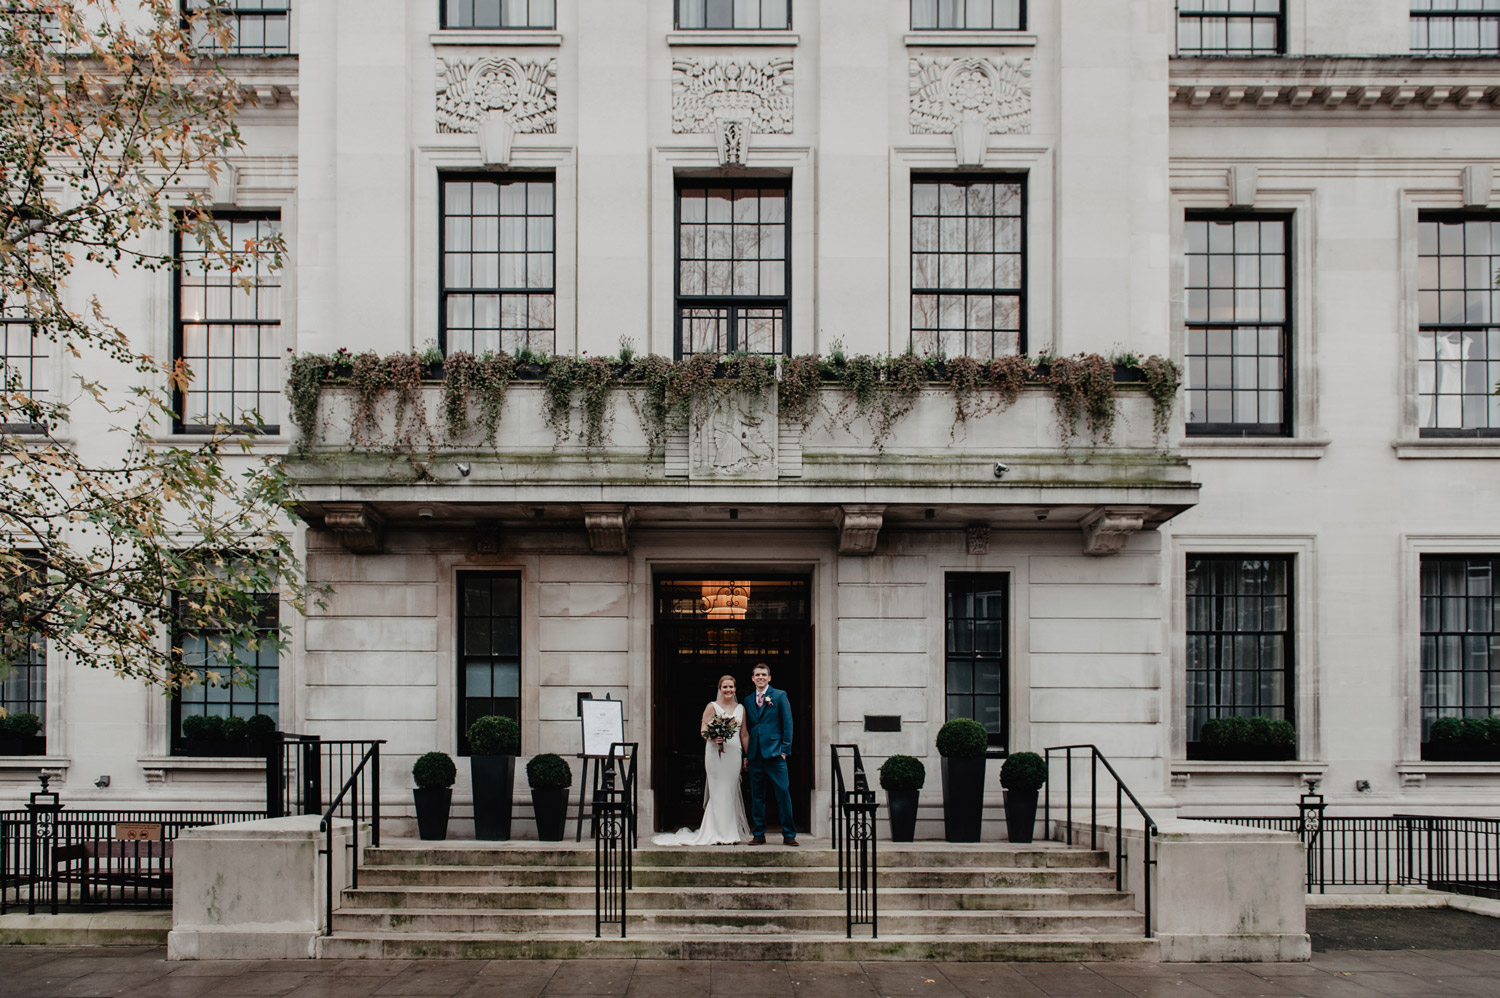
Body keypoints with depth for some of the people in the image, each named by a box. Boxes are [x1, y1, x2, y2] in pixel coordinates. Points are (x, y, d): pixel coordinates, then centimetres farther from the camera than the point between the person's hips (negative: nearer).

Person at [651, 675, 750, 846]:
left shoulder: (741, 708, 14)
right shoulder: (712, 706, 1)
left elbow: (744, 734, 17)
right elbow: (703, 730, -3)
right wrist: (714, 738, -24)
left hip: (734, 753, 4)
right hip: (716, 753, -4)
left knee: (731, 792, 4)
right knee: (719, 792, -5)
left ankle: (731, 833, 11)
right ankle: (719, 834, -1)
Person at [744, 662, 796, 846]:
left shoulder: (780, 696, 3)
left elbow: (787, 724, 0)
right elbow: (747, 728, 16)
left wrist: (784, 749, -7)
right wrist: (746, 755, 9)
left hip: (774, 754, -4)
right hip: (755, 755, 4)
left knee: (783, 794, -5)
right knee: (756, 796, 6)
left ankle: (789, 835, 2)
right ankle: (759, 835, 13)